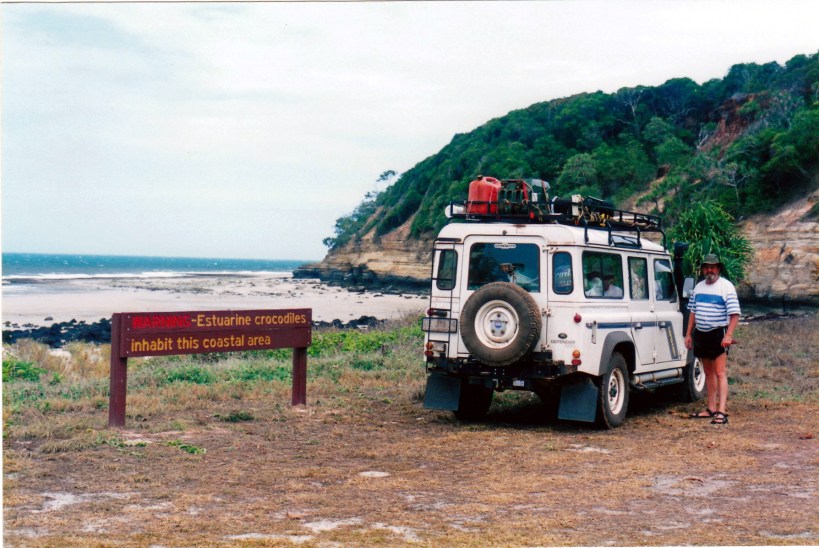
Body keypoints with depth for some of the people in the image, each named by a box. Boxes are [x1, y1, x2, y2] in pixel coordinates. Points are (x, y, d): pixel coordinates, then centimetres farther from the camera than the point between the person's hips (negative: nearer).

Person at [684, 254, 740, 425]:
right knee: (708, 372, 13)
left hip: (718, 334, -7)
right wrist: (688, 334, 12)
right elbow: (693, 312, 18)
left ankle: (721, 412, -16)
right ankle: (711, 408, 20)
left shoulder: (726, 287, -7)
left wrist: (728, 335, -23)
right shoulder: (698, 287, 13)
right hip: (700, 334, 7)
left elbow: (734, 314, -13)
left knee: (720, 373, -11)